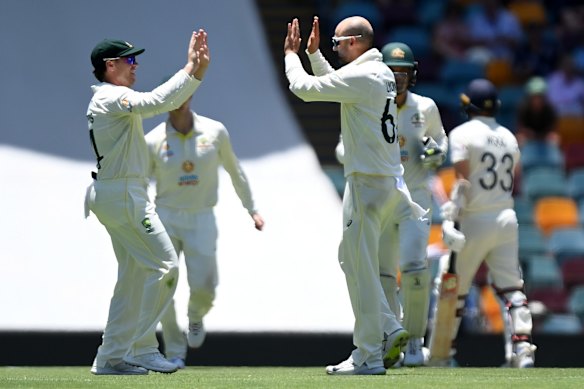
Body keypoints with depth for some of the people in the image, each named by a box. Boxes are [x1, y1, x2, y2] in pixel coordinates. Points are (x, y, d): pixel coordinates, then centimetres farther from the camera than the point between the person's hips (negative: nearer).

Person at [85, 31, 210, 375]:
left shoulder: (117, 99, 19)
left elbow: (171, 101, 18)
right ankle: (142, 349, -12)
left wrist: (198, 70, 7)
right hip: (124, 194, -11)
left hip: (115, 197, 11)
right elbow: (158, 102, -27)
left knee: (134, 276, 12)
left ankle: (111, 357, 11)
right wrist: (190, 70, -22)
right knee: (164, 265, -11)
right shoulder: (111, 98, -12)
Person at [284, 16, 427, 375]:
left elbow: (305, 89, -16)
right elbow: (335, 84, 31)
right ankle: (390, 330, 11)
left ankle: (368, 356, -3)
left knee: (361, 267, -5)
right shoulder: (383, 73, 14)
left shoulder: (361, 76, -16)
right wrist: (313, 53, 25)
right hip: (389, 180, 10)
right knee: (352, 259, 18)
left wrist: (291, 55, 1)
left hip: (368, 182, -10)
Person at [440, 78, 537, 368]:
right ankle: (523, 348, -13)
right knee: (511, 287, 1)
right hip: (507, 218, 5)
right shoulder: (509, 138, 13)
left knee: (454, 287, 6)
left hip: (476, 220, -5)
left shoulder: (463, 134, -6)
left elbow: (462, 180, -15)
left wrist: (451, 217, -18)